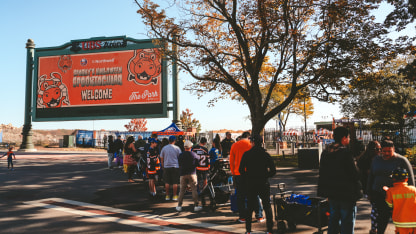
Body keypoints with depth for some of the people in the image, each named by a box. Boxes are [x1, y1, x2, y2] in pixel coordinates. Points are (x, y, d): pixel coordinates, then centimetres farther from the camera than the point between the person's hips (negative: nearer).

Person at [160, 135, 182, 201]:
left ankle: (167, 196, 13)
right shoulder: (177, 148, -4)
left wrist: (163, 166, 19)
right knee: (175, 182, 4)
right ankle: (174, 196, 6)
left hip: (166, 167, 2)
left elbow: (161, 158, 9)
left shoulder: (164, 148, 2)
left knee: (167, 182, 9)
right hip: (175, 166, -2)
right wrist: (180, 165, 13)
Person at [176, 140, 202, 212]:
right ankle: (196, 206, 3)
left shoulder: (181, 155, 1)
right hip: (192, 174, -2)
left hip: (183, 174, 2)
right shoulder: (194, 155, -3)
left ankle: (179, 206, 8)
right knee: (194, 190, 3)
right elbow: (197, 164, 6)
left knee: (182, 190, 7)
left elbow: (179, 166, 9)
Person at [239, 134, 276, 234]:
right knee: (267, 207, 10)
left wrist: (247, 179, 7)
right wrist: (265, 176, 11)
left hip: (250, 184, 0)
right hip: (264, 184, 0)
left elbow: (241, 170, -4)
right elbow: (273, 171, -3)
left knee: (250, 208, 11)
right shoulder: (266, 154, -2)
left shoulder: (247, 154, -4)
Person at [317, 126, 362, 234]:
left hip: (332, 194, 7)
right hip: (346, 194, -6)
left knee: (333, 221, 18)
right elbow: (355, 174, -16)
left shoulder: (325, 153, 6)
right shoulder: (346, 153, -16)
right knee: (347, 224, 4)